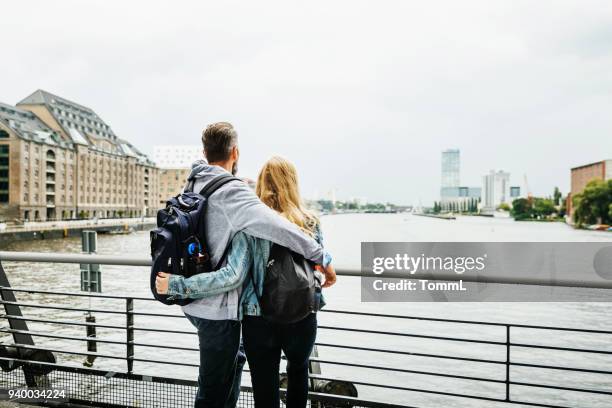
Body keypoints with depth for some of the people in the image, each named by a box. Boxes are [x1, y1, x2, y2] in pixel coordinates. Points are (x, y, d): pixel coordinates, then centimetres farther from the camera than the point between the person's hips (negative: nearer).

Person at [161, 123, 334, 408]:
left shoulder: (191, 187, 7)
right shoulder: (230, 191, -21)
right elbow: (277, 227, -30)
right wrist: (322, 258, -22)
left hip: (193, 300, 9)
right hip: (217, 307, -9)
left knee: (234, 360, 27)